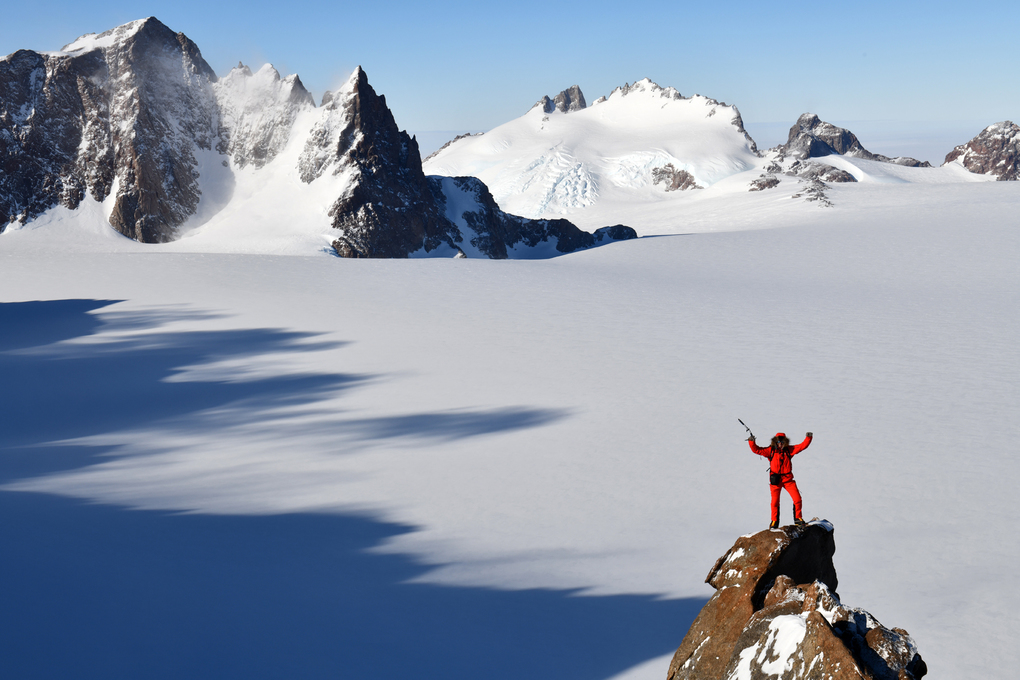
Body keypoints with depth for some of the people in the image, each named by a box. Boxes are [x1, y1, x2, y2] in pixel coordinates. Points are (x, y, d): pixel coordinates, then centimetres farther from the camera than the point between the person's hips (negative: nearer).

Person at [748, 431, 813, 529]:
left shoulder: (789, 450, 4)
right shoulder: (770, 450, 0)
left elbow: (802, 446, 1)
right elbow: (757, 450, -6)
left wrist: (808, 438, -12)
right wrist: (752, 442, -21)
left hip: (788, 479, 1)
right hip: (776, 480, -1)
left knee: (798, 499, -5)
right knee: (775, 502, 2)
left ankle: (798, 519, 14)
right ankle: (774, 522, 17)